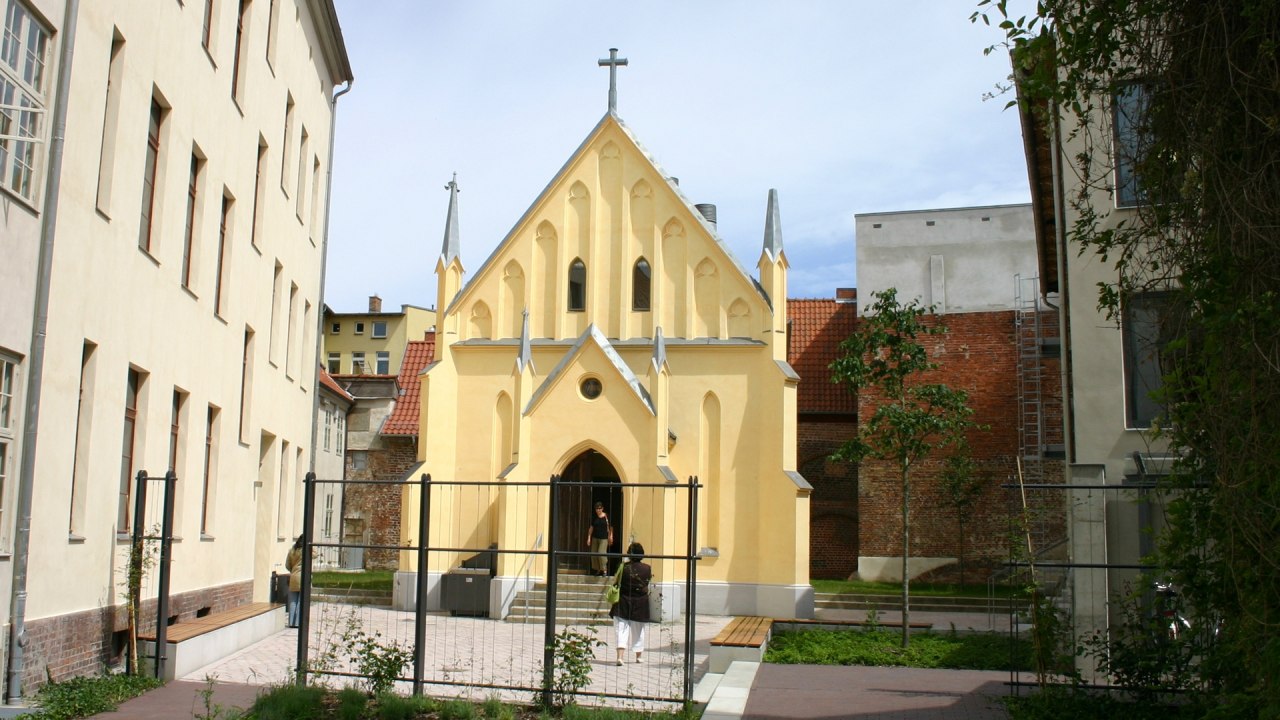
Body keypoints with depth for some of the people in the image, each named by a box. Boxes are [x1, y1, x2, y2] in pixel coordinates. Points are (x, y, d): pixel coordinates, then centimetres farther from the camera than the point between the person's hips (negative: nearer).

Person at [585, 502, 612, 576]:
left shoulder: (606, 517, -6)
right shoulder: (594, 517, 5)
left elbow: (610, 528, 0)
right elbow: (591, 528, 9)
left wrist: (610, 537, -4)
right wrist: (589, 538, 7)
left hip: (603, 538, -5)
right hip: (595, 538, 5)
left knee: (601, 553, -15)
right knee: (594, 554, 4)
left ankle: (604, 570, 0)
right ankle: (598, 570, 19)